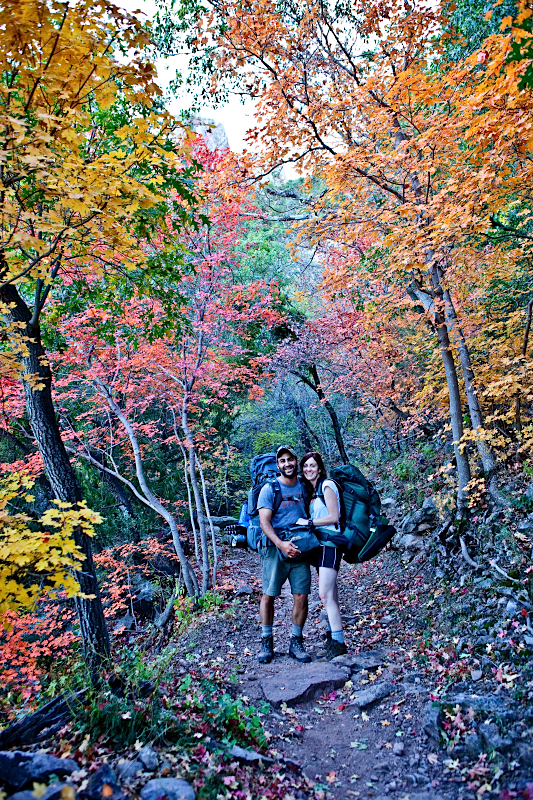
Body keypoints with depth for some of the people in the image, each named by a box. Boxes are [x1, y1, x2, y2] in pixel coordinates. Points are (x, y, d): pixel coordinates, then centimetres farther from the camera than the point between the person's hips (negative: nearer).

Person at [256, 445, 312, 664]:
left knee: (301, 596, 2)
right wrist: (281, 544, -23)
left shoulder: (305, 486, 9)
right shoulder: (269, 489, -4)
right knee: (268, 595, 1)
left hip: (300, 548, 3)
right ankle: (266, 642, 16)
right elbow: (264, 522, -11)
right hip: (275, 547, -3)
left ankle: (296, 642, 17)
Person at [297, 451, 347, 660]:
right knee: (330, 595, 12)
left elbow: (333, 517, -14)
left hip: (330, 544, -8)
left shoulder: (327, 486, -9)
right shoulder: (310, 490, 15)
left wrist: (308, 522, -13)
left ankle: (338, 642, -5)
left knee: (325, 594, -11)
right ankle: (334, 638, 19)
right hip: (319, 544, 9)